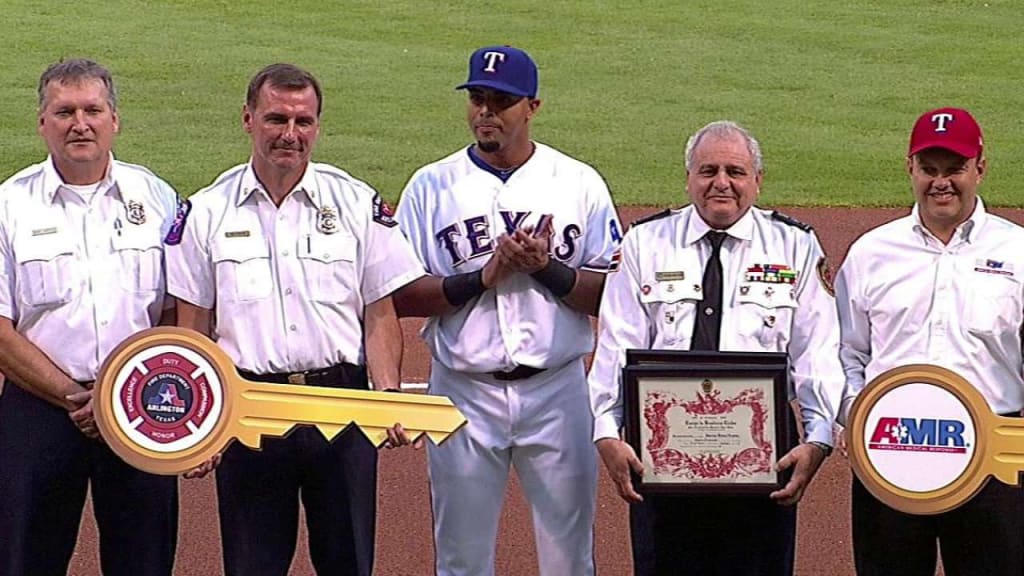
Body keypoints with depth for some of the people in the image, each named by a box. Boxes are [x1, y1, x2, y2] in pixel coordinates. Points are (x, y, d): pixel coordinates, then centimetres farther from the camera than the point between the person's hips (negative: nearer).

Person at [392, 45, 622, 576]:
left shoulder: (580, 183, 2)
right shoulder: (431, 186, 2)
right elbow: (399, 296, -3)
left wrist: (546, 267, -16)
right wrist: (482, 277, -15)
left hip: (557, 392, 0)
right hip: (464, 391, 0)